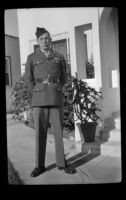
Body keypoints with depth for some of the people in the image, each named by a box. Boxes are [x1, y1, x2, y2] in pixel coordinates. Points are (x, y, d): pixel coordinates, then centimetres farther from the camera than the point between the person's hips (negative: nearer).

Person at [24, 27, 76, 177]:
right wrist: (38, 95, 5)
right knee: (40, 132, 1)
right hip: (39, 99, -1)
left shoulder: (59, 57, 12)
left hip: (56, 98, 1)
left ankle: (61, 163, 14)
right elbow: (28, 80, 8)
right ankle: (40, 165, 11)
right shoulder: (32, 58, 8)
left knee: (59, 131, 2)